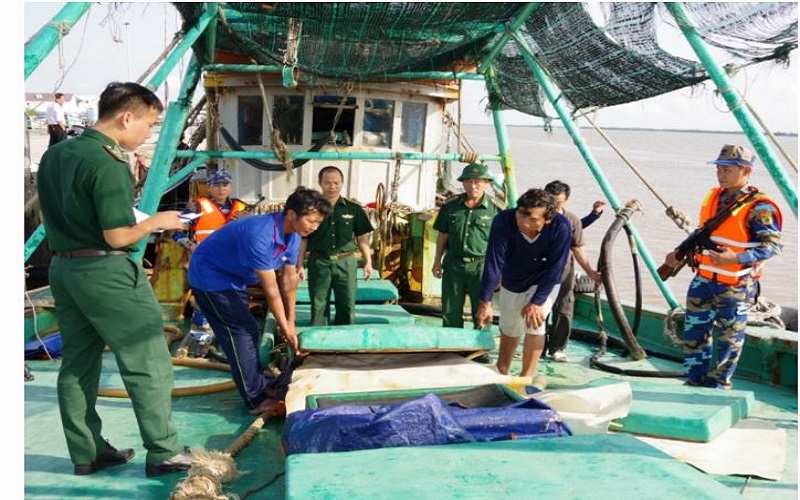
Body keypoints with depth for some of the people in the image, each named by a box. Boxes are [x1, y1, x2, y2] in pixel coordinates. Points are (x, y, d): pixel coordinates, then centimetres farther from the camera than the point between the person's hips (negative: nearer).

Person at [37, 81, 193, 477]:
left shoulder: (54, 155, 9)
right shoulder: (108, 164, -19)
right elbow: (118, 237, -20)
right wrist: (156, 222, -5)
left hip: (62, 267, 9)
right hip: (105, 271, -9)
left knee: (77, 364, 13)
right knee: (148, 364, 0)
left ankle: (86, 453, 22)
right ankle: (164, 453, 6)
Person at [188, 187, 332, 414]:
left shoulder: (293, 236, -8)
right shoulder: (260, 235, -35)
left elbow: (289, 280, 1)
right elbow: (271, 289, -29)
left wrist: (291, 322, 4)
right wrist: (285, 328, -20)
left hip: (233, 278, 9)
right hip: (210, 276, -9)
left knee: (249, 333, 13)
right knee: (241, 333, -9)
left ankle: (259, 387, 25)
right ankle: (257, 400, -3)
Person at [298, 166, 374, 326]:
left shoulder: (354, 209, 2)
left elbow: (362, 238, 7)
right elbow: (303, 239, 3)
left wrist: (368, 262, 0)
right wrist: (300, 265, -1)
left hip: (346, 262, 1)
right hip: (319, 262, -1)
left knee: (347, 306, 6)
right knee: (318, 307, 6)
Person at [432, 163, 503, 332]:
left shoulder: (496, 209, -5)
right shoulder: (450, 206, 4)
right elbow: (442, 235, 12)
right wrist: (437, 261, 11)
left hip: (482, 266, -3)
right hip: (453, 264, 3)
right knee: (450, 312, 11)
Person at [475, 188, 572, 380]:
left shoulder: (561, 227, -33)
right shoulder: (504, 221, -32)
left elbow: (554, 269, -26)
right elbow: (494, 262, -31)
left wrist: (536, 302, -26)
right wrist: (486, 302, -32)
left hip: (544, 283, -1)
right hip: (512, 282, 2)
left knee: (535, 322, -21)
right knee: (510, 328, 14)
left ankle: (526, 377, -3)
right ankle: (501, 372, 41)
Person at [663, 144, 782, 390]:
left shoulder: (758, 207, -13)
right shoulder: (713, 196, 9)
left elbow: (773, 244, -18)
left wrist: (737, 258, -28)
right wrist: (680, 254, 10)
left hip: (735, 286, -7)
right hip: (703, 279, 7)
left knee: (728, 339, 5)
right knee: (694, 332, 10)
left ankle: (719, 385, 19)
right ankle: (695, 381, 23)